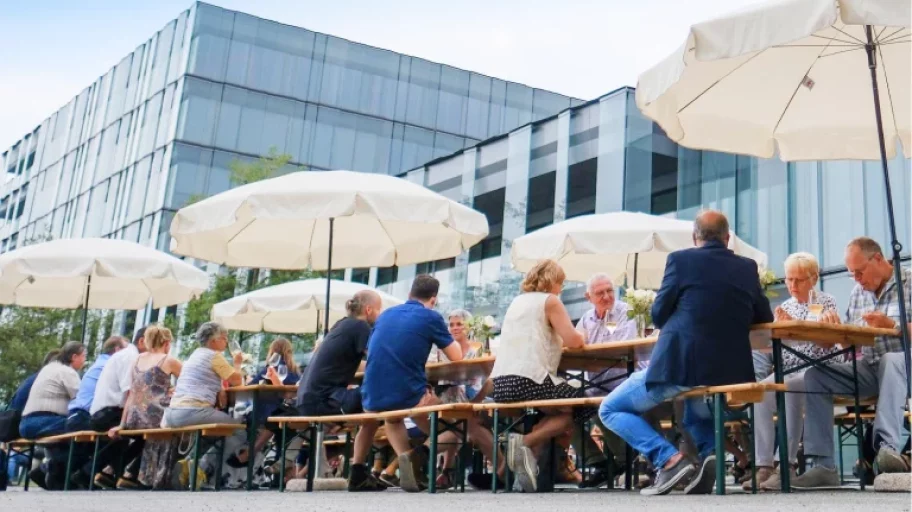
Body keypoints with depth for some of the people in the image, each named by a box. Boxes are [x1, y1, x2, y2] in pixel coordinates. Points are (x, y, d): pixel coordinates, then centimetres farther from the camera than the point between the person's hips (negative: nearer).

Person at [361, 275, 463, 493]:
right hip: (408, 396, -4)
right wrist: (452, 341, 31)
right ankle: (422, 455, -1)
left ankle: (405, 455, 11)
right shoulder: (431, 317, 2)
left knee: (393, 418, 40)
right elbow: (456, 357, 8)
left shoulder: (385, 315, 17)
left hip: (373, 399, 4)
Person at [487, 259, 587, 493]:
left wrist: (556, 339, 39)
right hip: (529, 380, -7)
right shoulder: (550, 300, 2)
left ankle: (529, 457, 9)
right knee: (578, 406, 13)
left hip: (501, 383, 7)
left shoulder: (517, 302, 23)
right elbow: (573, 340, -5)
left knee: (554, 411, 28)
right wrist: (581, 337, 16)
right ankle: (525, 443, -4)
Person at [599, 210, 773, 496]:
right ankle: (710, 452, 5)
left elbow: (658, 315, 4)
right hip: (731, 372, 5)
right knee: (697, 411, 38)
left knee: (610, 409, 12)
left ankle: (668, 459, -8)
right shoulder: (748, 267, 10)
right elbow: (764, 318, 19)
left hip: (679, 365, -5)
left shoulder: (680, 259, -1)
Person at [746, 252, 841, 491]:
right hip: (788, 371, 4)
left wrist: (795, 325, -18)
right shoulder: (784, 307, 17)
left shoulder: (826, 302, 5)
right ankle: (764, 465, -30)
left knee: (789, 388, -37)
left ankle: (788, 464, -32)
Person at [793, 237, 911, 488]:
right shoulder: (857, 293, 13)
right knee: (815, 375, -15)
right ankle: (823, 465, -22)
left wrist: (891, 325, -24)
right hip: (868, 370, 5)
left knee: (891, 359, -39)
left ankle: (887, 447, -48)